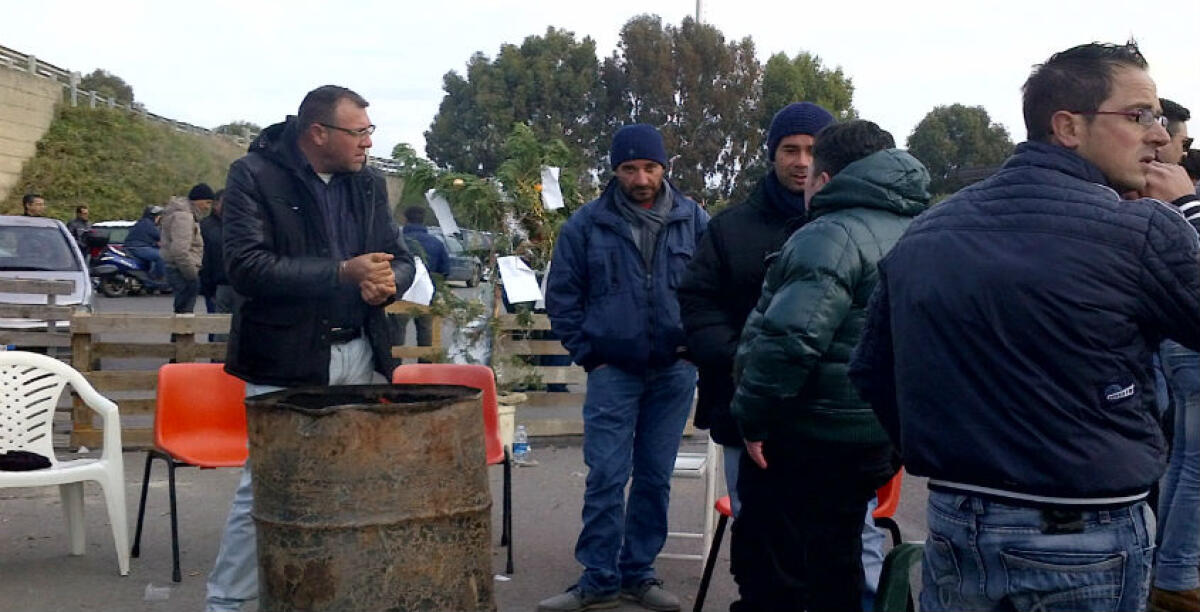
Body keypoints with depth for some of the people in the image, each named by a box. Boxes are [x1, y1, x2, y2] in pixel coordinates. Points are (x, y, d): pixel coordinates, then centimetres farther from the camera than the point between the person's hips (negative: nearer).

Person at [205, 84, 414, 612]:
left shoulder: (369, 183, 11)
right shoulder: (254, 176, -6)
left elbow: (401, 258, 15)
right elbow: (247, 267, -16)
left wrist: (388, 281, -10)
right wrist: (342, 272, -21)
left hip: (358, 355, 5)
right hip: (284, 362, -5)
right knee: (263, 488, -2)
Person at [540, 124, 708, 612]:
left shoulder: (694, 221, 1)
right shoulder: (588, 224, -2)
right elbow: (561, 295, 4)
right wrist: (587, 352, 0)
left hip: (675, 370, 2)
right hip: (612, 370, -1)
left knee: (655, 477, 9)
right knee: (606, 476, -3)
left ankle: (639, 573, 21)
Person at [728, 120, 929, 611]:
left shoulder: (833, 235, -17)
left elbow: (789, 339, -28)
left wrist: (752, 415, -17)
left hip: (805, 438, -9)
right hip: (874, 436, 9)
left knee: (767, 568, 2)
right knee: (835, 562, 19)